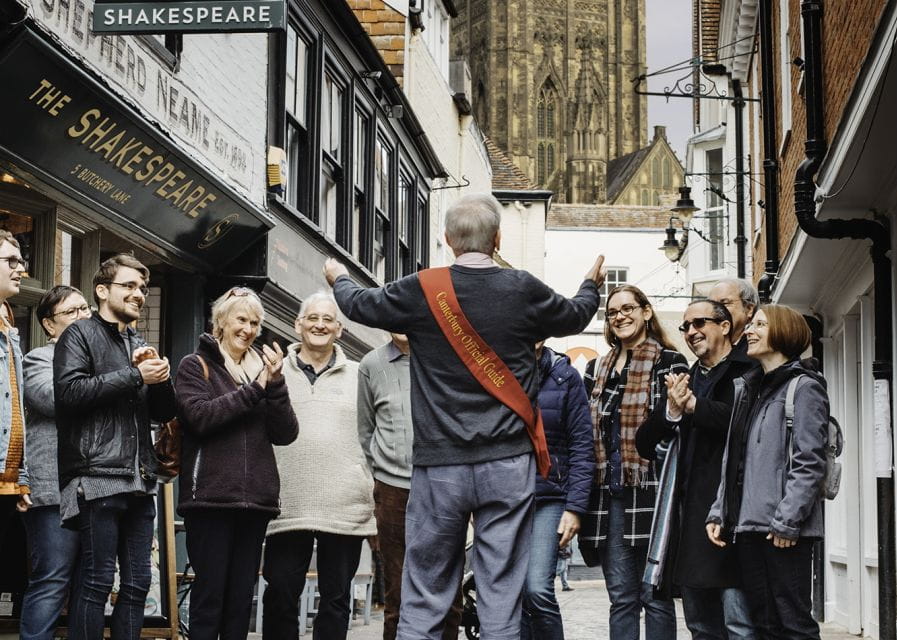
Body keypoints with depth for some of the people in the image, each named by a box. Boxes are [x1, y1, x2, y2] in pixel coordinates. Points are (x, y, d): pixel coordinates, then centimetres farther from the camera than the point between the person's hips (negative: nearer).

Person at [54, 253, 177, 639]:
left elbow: (165, 412, 21)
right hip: (98, 478, -7)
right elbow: (69, 391, -14)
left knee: (137, 584, 6)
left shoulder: (141, 347, 24)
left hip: (140, 481, 7)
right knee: (97, 581, -9)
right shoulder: (81, 335, 3)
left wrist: (160, 378, 0)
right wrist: (135, 376, -11)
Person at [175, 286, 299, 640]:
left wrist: (275, 384, -8)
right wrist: (253, 389, -13)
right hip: (210, 497, -4)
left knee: (242, 598, 6)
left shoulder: (263, 369, 17)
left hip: (255, 499, 4)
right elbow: (200, 416, -12)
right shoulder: (196, 366, 6)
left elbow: (286, 434, 7)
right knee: (210, 596, -6)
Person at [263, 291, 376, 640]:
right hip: (287, 506, 0)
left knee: (336, 597, 6)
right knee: (280, 596, 1)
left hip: (345, 507, 1)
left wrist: (377, 500, 7)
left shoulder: (357, 376, 12)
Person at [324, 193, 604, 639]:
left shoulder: (421, 290, -4)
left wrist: (339, 279, 38)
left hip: (439, 467, 0)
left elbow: (360, 305, 14)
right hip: (508, 467, 1)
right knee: (501, 603, 3)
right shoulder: (524, 291, -1)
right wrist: (592, 284, 42)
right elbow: (575, 317, 19)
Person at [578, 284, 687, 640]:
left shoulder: (669, 362, 0)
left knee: (655, 595, -2)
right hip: (610, 491, 6)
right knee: (621, 597, 7)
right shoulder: (602, 368, 19)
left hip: (651, 490, -6)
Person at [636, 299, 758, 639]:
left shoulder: (747, 372, -2)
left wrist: (694, 405, -20)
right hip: (690, 513, 7)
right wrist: (671, 411, -7)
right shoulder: (684, 380, 19)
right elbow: (644, 444, 11)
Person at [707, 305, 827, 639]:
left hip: (783, 529, -7)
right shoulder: (746, 388, 20)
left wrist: (787, 521, -18)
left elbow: (810, 463, -12)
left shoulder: (803, 387, -3)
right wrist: (719, 512, 11)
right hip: (746, 524, 7)